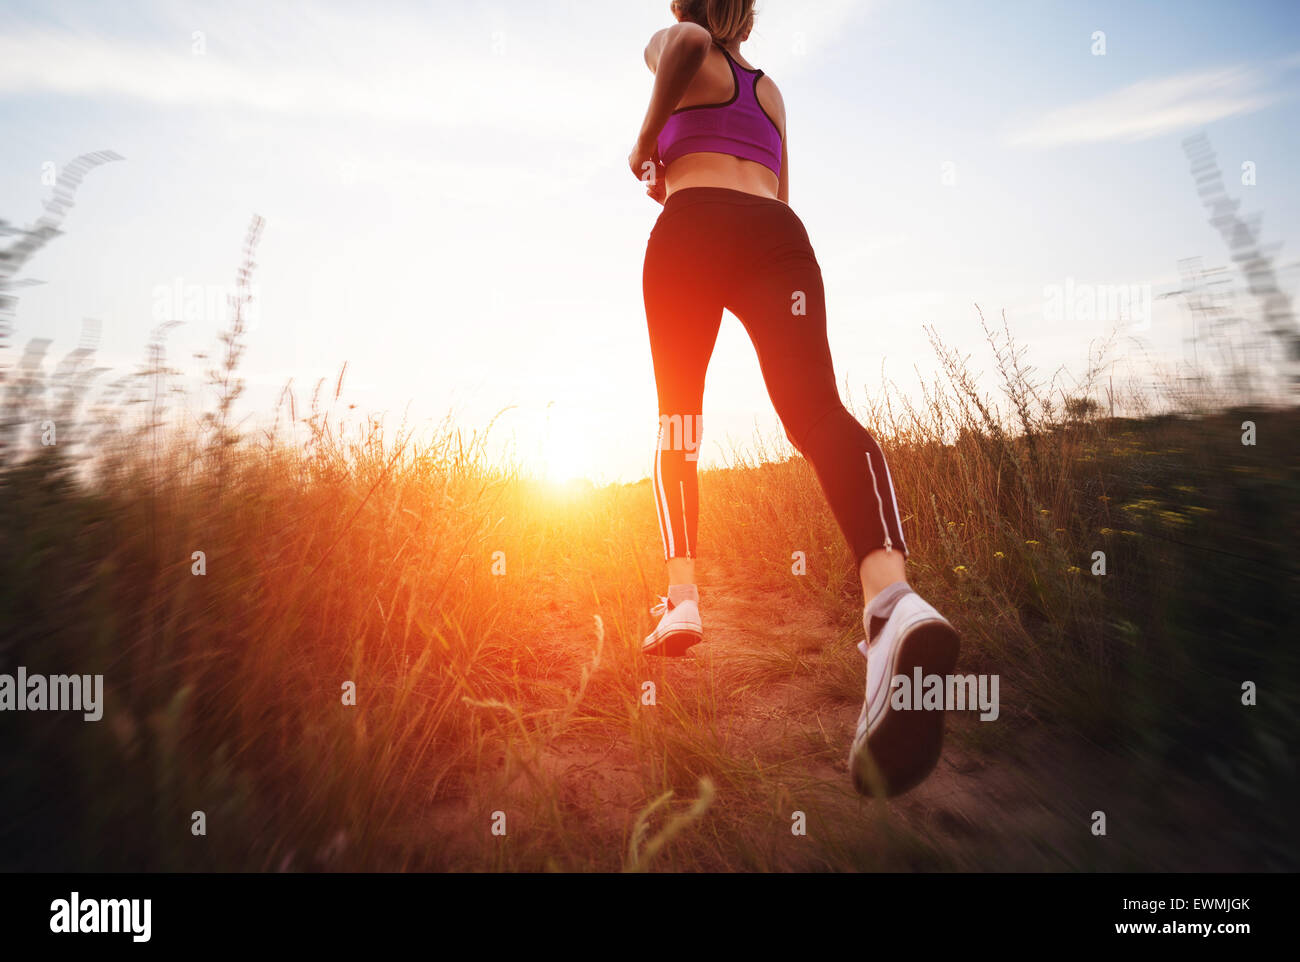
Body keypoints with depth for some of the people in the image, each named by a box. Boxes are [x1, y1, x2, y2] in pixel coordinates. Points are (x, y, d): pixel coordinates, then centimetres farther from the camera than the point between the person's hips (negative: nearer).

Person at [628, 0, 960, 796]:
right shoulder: (770, 88, 39)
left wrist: (646, 140, 9)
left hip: (694, 229, -2)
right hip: (779, 231, 3)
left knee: (677, 416, 4)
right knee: (816, 406, -22)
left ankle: (683, 596, -11)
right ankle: (892, 595, -47)